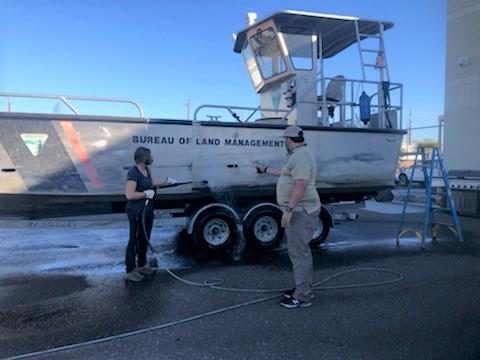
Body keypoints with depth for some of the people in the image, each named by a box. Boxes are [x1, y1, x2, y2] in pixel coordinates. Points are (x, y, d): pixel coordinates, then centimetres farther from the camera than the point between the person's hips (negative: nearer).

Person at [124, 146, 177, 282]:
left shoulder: (146, 170, 6)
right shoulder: (133, 173, -23)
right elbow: (129, 195, -29)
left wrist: (167, 181, 27)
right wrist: (146, 194, -21)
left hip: (147, 210, 9)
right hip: (137, 213, -9)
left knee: (144, 239, 20)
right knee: (134, 241, 2)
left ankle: (142, 265, 36)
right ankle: (130, 271, 14)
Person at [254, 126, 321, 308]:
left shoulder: (301, 155, -17)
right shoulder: (297, 155, 17)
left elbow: (301, 184, -27)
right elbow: (285, 173, 34)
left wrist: (289, 209, -28)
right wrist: (264, 169, 43)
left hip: (300, 211, -11)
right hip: (299, 211, 11)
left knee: (298, 252, -6)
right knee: (301, 250, 17)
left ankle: (302, 297, 2)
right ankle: (303, 288, 30)